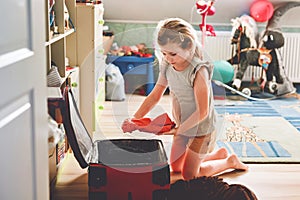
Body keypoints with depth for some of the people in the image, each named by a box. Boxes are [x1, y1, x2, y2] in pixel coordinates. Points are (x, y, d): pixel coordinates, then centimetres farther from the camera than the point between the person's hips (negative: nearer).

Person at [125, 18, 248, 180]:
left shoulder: (198, 71, -30)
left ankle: (230, 161, 25)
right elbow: (154, 96, -2)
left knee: (189, 175, 5)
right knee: (175, 167, 21)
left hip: (200, 128, -7)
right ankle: (219, 153, 35)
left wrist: (178, 130, -33)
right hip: (182, 126, 7)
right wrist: (134, 119, -12)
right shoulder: (167, 66, -9)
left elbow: (202, 112, -29)